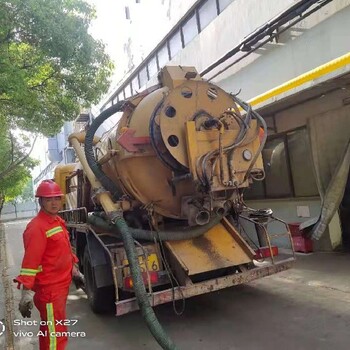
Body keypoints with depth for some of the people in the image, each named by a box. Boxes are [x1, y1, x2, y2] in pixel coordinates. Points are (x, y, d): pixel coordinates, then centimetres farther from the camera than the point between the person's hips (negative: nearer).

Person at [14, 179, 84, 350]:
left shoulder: (58, 221, 8)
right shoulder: (36, 227, -21)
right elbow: (30, 261, -25)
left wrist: (74, 272, 21)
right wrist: (27, 292, -27)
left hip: (61, 285, 9)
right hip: (49, 289, -9)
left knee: (49, 329, 25)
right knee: (56, 334, 2)